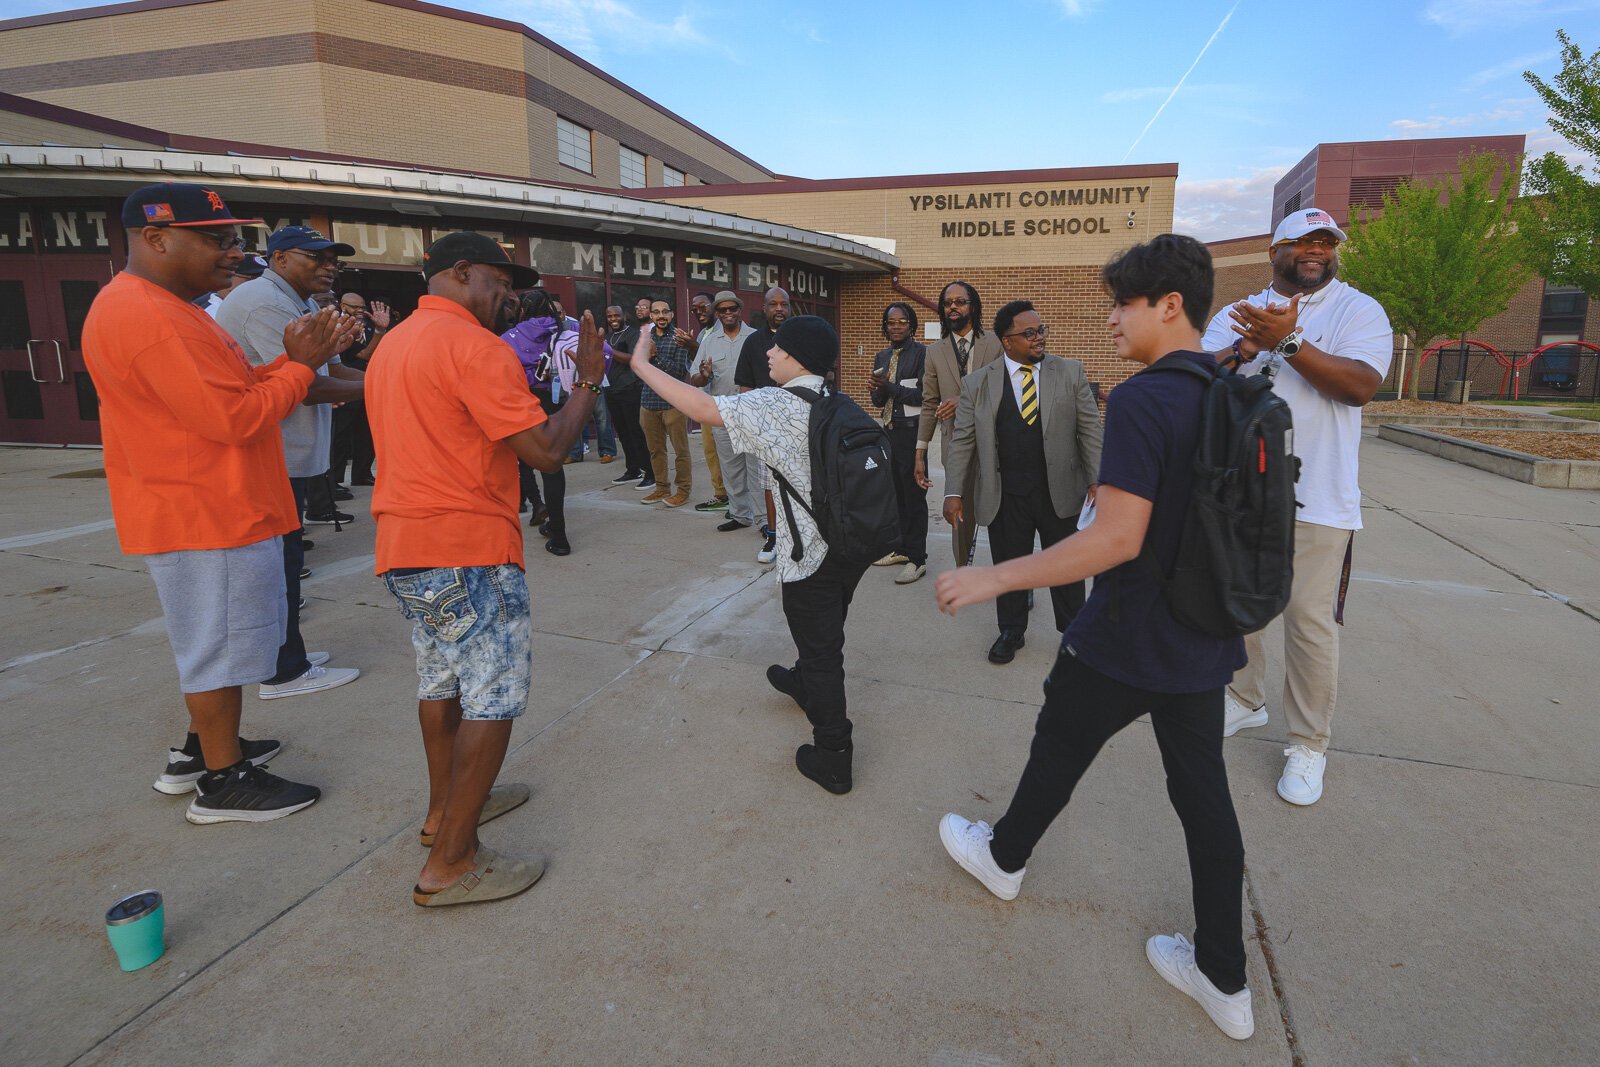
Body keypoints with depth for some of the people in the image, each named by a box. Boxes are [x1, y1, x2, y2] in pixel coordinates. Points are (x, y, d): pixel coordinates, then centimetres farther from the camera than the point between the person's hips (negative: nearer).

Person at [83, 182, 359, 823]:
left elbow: (233, 389, 14)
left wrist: (295, 358, 1)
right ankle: (224, 784, 13)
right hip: (206, 519, -11)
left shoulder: (162, 308, 14)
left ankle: (202, 748, 36)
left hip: (214, 512, 11)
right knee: (221, 645, 0)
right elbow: (235, 419, -26)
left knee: (213, 640, 21)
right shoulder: (149, 317, -21)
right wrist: (300, 366, -13)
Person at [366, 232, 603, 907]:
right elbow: (545, 452, -19)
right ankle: (450, 865, 4)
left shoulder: (393, 344, 17)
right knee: (494, 697, -3)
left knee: (442, 680, 21)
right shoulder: (475, 347, -14)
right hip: (467, 552, -10)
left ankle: (446, 807, 37)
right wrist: (589, 379, -7)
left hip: (403, 547, 10)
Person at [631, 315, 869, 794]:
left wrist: (641, 364, -12)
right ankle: (805, 685, 56)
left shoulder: (774, 406, -17)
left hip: (811, 554, -7)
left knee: (820, 649, 5)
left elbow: (703, 407, -22)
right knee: (825, 636, 29)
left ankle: (832, 759, 17)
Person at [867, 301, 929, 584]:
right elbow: (878, 401, 12)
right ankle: (901, 548, 25)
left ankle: (917, 558, 4)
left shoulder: (921, 353, -7)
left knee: (913, 494, -3)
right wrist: (878, 389, -10)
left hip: (911, 431, -7)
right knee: (894, 492, 12)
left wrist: (891, 388, -19)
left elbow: (923, 394, -13)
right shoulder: (881, 357, 12)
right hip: (889, 430, 7)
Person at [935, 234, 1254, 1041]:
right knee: (1204, 793, 15)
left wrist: (994, 578, -24)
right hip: (1206, 640, 7)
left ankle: (1003, 857, 44)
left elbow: (1117, 539, -28)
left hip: (1127, 641, -7)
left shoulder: (1141, 400, -22)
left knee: (1059, 748, 17)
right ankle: (1223, 977, 28)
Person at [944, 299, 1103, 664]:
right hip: (1004, 495, 0)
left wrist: (1096, 481, -4)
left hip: (1059, 491, 0)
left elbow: (1090, 430, 3)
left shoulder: (1070, 372, 3)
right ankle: (1011, 631, 29)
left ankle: (1073, 631, 31)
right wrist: (953, 491, -5)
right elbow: (962, 440, 1)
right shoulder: (977, 383, 1)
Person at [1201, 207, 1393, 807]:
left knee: (1311, 621, -2)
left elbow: (1360, 385, -16)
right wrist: (1244, 348, -22)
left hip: (1316, 500, -4)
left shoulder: (1358, 310, 0)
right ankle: (1245, 701, 36)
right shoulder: (1237, 315, 10)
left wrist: (1287, 341, -24)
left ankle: (1308, 744, 14)